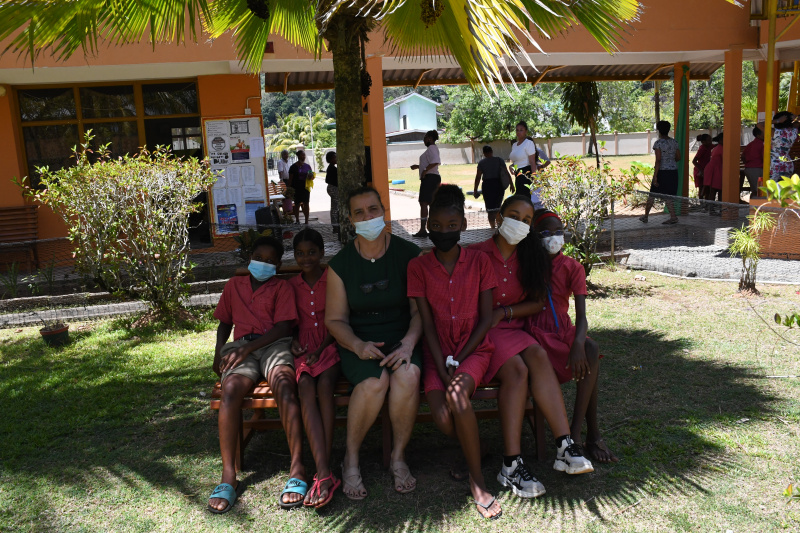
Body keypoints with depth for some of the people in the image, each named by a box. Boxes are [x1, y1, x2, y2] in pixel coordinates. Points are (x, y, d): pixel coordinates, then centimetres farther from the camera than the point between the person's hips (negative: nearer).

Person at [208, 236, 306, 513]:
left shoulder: (282, 287, 17)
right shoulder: (234, 285, 28)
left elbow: (283, 327, 3)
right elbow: (224, 322, 30)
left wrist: (247, 347, -10)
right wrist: (219, 353, 9)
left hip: (274, 344, -2)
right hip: (241, 348, 2)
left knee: (283, 382, -37)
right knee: (231, 389, -32)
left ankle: (297, 469, -42)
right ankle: (228, 477, -31)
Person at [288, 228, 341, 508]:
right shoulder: (292, 285, 15)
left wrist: (320, 349, -9)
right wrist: (293, 341, -1)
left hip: (330, 346, -2)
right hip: (303, 349, 2)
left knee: (324, 384, -33)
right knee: (305, 386, -29)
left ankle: (324, 469, -32)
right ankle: (325, 474, -38)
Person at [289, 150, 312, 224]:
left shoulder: (307, 166, 10)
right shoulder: (294, 167, -3)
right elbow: (290, 179, -3)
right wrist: (291, 188, -10)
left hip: (306, 187, 3)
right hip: (297, 188, -3)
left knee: (306, 204, 2)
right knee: (297, 204, 2)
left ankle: (306, 221, 8)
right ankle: (297, 221, 14)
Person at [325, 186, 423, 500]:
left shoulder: (408, 254, 2)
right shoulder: (341, 264, 4)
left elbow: (420, 310, 0)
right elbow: (335, 319, 4)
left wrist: (409, 343, -19)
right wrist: (358, 345, -16)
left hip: (401, 338, 0)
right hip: (358, 342, 0)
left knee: (408, 374, -34)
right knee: (375, 381, -32)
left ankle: (398, 456, -11)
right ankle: (351, 459, -9)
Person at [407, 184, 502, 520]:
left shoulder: (479, 262, 1)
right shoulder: (418, 267, 1)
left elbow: (486, 318, -1)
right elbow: (426, 324, -3)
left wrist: (458, 359, -11)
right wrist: (442, 368, -15)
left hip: (474, 348, -1)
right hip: (437, 352, 1)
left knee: (457, 394, -32)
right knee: (443, 421, -24)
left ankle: (477, 480, -15)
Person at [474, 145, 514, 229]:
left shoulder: (481, 163, -1)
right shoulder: (499, 160, 4)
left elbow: (478, 177, -4)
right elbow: (507, 173, -1)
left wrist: (475, 190, 0)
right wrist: (511, 184, 3)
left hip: (487, 185, -2)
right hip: (498, 184, 2)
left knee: (490, 209, 1)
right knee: (497, 207, 18)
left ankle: (493, 227, -3)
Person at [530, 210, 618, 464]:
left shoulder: (573, 268, 4)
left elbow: (581, 315, -9)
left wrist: (578, 343, -30)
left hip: (564, 330, 2)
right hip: (536, 333, -2)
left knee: (590, 350, -30)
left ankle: (575, 434, -25)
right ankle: (592, 435, -17)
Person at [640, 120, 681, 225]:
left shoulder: (658, 143, -12)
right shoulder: (674, 142, 6)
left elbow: (658, 160, -17)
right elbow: (678, 158, 11)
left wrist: (655, 176, -17)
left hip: (662, 172, -5)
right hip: (673, 171, 5)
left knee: (652, 195, 7)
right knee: (669, 195, 10)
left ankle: (645, 216, 16)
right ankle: (673, 216, 0)